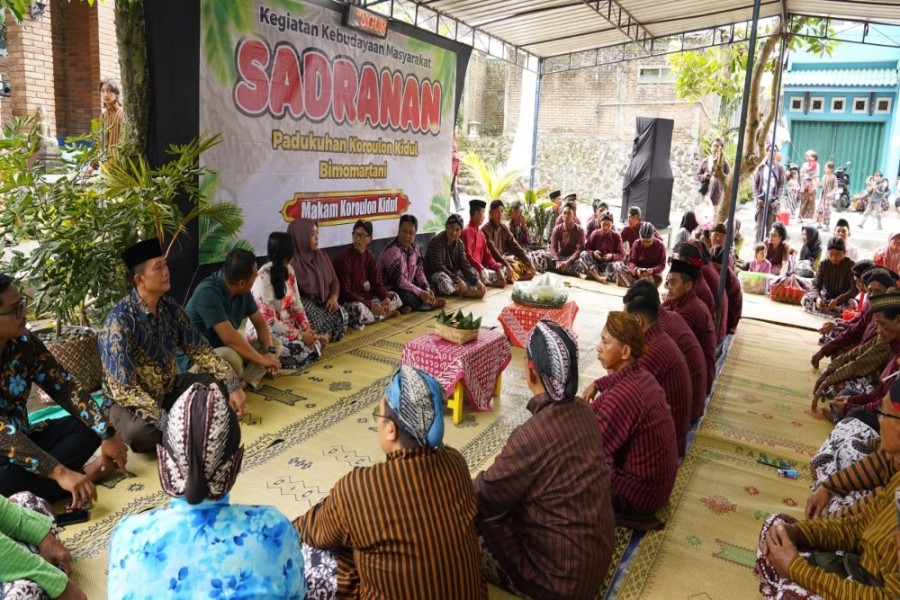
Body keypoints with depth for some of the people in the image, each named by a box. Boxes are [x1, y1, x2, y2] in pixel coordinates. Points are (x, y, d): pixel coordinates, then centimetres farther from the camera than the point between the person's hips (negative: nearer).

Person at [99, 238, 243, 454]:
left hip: (169, 389, 6)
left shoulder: (171, 308, -5)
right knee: (140, 433, -37)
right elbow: (123, 388, -29)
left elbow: (199, 349, 1)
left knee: (222, 384, -9)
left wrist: (233, 384, -11)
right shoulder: (119, 321, -24)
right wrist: (166, 423, -36)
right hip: (129, 402, -6)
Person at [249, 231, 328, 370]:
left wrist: (307, 329, -10)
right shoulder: (263, 279, -23)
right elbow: (268, 320, -24)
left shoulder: (288, 270, 1)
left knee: (320, 339, -10)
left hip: (286, 325, 8)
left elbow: (296, 304, 4)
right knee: (302, 351, -28)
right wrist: (300, 336, -24)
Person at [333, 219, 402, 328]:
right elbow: (345, 293, -23)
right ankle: (384, 315, -10)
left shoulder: (369, 256, 3)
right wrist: (370, 305, -28)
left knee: (394, 296, 4)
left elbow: (377, 284, 4)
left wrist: (386, 298, -18)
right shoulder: (343, 258, -19)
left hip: (365, 297, 7)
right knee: (358, 309, -37)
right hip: (347, 301, -7)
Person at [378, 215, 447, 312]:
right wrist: (420, 292, -30)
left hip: (407, 287, 9)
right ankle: (431, 303, -7)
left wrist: (427, 288, -13)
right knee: (405, 295, -34)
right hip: (390, 290, -8)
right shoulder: (392, 251, -25)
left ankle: (409, 306, -10)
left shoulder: (415, 248, 1)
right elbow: (398, 280, -30)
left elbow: (419, 270, 5)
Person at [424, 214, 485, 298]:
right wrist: (458, 280, -31)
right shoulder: (436, 242, -18)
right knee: (442, 277, -38)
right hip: (434, 276, -8)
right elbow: (438, 266, -26)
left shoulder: (459, 244, 4)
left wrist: (477, 281, -19)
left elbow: (464, 264, -2)